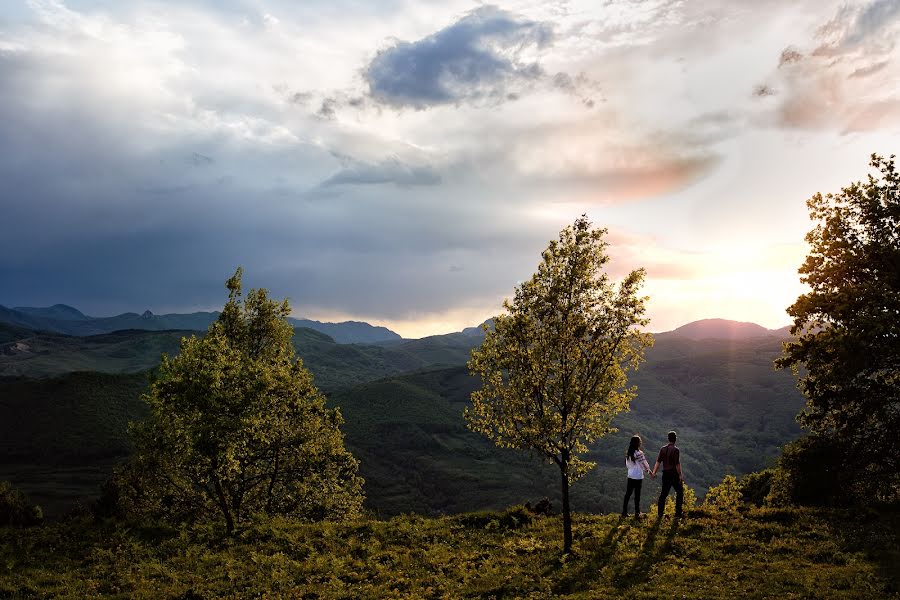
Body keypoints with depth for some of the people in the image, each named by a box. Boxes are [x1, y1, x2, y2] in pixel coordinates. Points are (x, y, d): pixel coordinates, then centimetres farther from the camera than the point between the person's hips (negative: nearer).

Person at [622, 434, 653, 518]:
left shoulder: (628, 453, 1)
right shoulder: (639, 453, -18)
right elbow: (644, 465, -11)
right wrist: (649, 471, 6)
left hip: (630, 476, 6)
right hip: (638, 477, -6)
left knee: (628, 494, 12)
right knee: (637, 495, 2)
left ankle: (624, 512, 16)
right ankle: (637, 514, 6)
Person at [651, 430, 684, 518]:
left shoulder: (662, 449, 4)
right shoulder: (676, 450, -12)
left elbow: (658, 461, -1)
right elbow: (677, 464, -15)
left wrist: (654, 472, -3)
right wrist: (680, 475, -11)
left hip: (665, 474, 5)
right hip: (674, 474, -5)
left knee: (663, 493, 10)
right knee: (679, 492, 8)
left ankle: (660, 514, 12)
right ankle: (677, 514, 6)